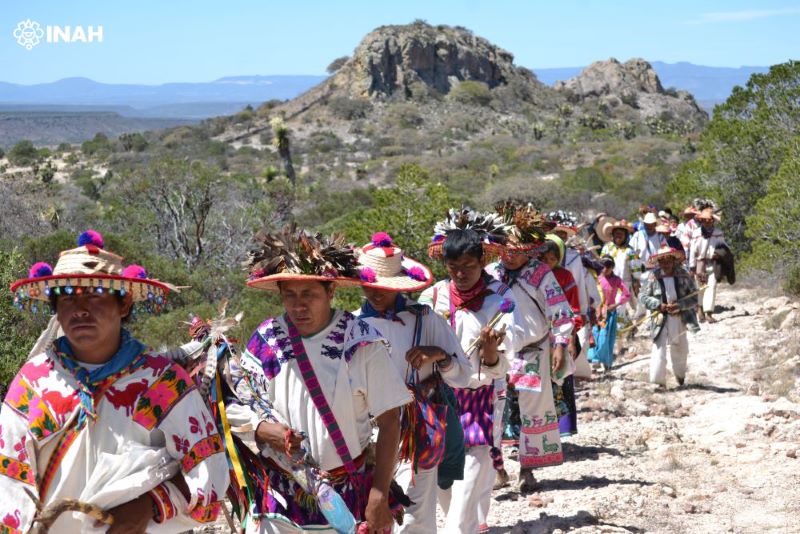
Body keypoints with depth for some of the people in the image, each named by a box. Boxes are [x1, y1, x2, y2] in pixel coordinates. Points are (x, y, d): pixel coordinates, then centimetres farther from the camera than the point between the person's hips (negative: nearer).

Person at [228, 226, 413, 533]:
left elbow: (389, 421, -6)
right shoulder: (265, 340, -2)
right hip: (279, 494, 2)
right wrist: (266, 430, -15)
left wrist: (380, 497, -10)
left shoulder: (362, 343, -9)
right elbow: (237, 407, 6)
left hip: (348, 497, -2)